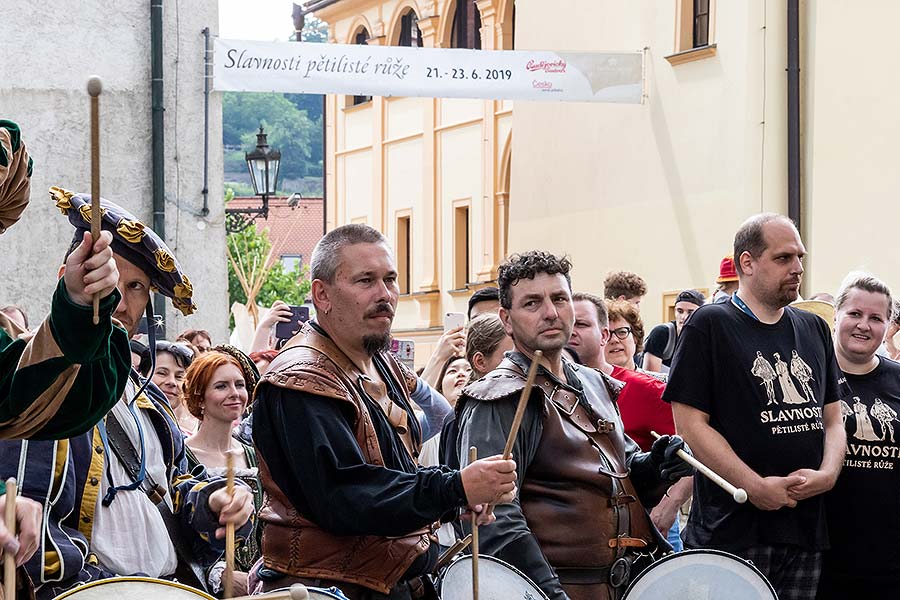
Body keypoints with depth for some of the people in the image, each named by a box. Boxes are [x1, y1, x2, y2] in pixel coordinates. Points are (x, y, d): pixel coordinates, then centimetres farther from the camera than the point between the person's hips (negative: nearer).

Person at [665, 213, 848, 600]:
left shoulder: (814, 330, 15)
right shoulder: (710, 326, -4)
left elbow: (833, 419, 17)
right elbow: (690, 424, -10)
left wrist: (828, 473, -4)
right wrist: (757, 487, -17)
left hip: (807, 522, 6)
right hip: (733, 527, -6)